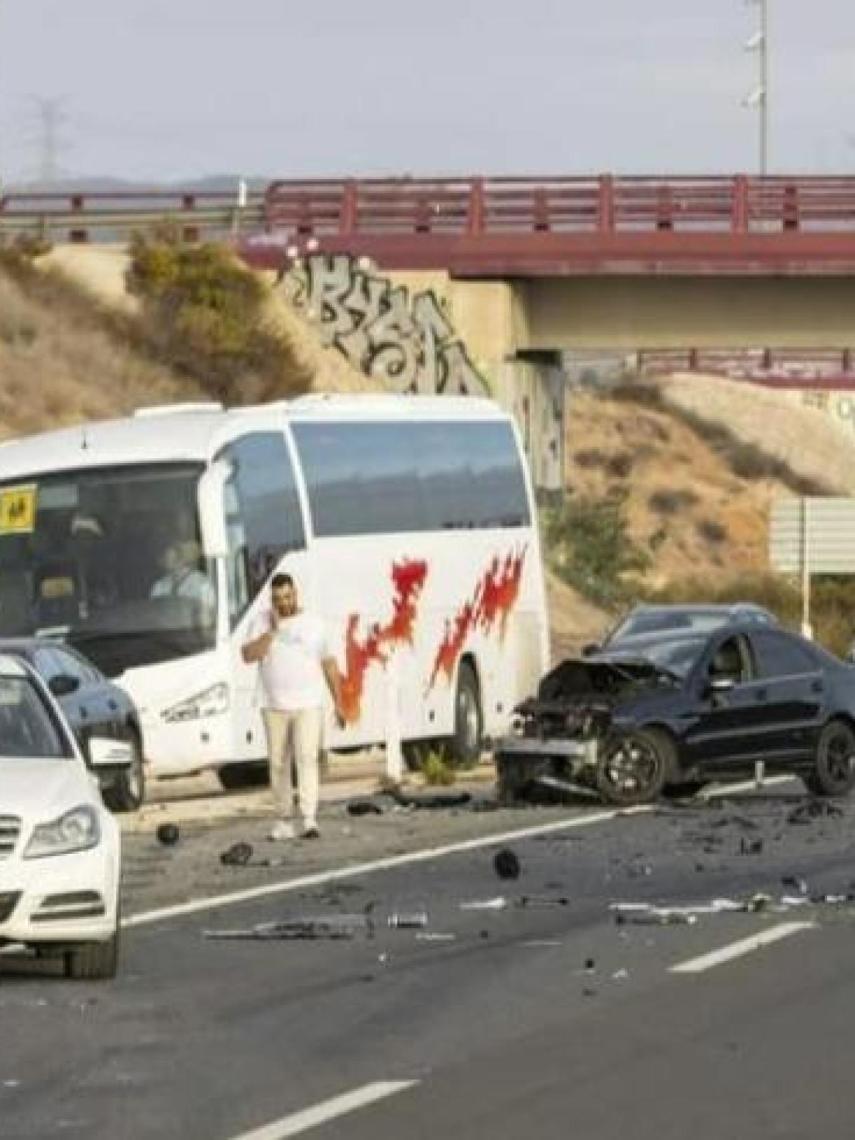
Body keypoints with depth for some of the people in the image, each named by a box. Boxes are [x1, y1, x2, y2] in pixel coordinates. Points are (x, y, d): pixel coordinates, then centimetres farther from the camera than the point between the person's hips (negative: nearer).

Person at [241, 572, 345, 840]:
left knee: (307, 759, -14)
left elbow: (329, 664, 11)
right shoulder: (262, 622, 5)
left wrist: (338, 702, 8)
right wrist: (272, 630, -15)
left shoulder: (313, 624, 6)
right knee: (278, 765, 6)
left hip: (308, 707, -2)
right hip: (275, 707, 2)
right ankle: (284, 821, 15)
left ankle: (309, 819, -22)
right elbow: (248, 655, -8)